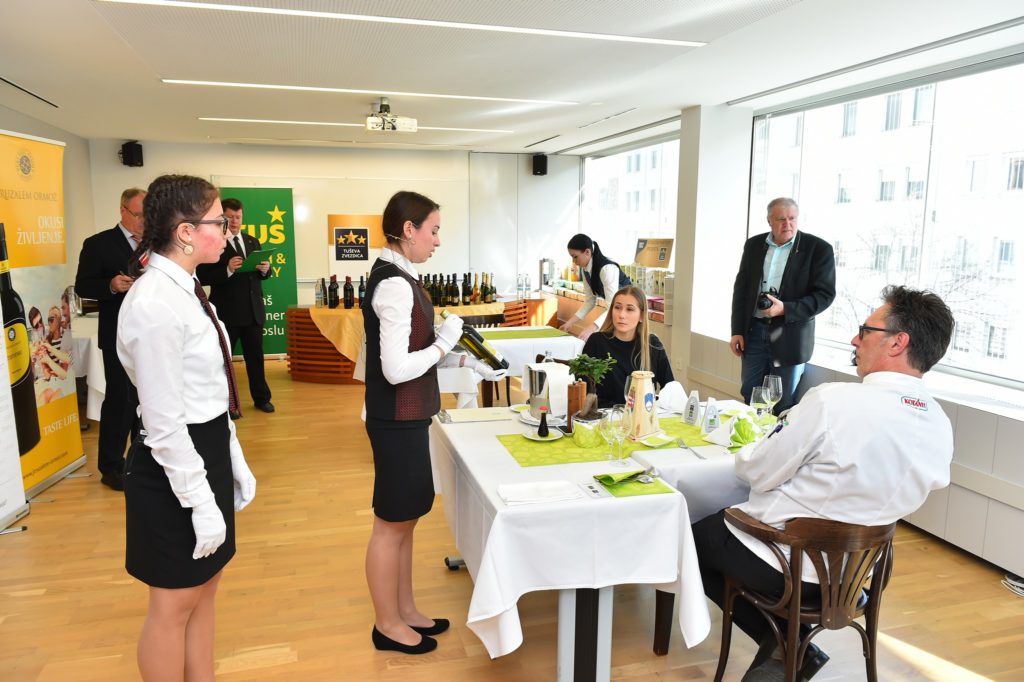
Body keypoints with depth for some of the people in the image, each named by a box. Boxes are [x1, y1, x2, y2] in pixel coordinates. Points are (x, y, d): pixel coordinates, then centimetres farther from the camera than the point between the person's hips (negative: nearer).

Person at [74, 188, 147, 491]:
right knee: (120, 399, -1)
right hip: (120, 337, -5)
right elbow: (82, 286, -7)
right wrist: (111, 285, -25)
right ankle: (110, 467, 11)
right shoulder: (98, 244, -4)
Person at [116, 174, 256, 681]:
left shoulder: (185, 291, 6)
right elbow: (164, 424, -22)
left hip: (208, 452, 9)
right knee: (174, 604, 10)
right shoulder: (155, 304, -23)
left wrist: (236, 463, 15)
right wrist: (200, 502, -19)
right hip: (173, 468, -9)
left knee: (204, 588, 21)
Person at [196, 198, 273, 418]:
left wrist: (265, 269, -9)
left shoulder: (253, 241, 11)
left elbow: (261, 273, 14)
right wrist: (227, 270, -27)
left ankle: (261, 398, 27)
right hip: (227, 311, -5)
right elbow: (203, 277, -14)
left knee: (255, 355, 14)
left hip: (253, 309, 5)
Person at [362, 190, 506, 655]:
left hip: (404, 417, 10)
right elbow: (396, 368, -26)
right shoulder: (395, 284, -22)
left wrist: (465, 361, 10)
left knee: (405, 519, 19)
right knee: (392, 524, 7)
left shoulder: (394, 277, 9)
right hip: (396, 420, -10)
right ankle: (387, 624, 25)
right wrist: (445, 341, -13)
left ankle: (405, 610, 35)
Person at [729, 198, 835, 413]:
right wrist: (737, 330, 5)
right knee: (749, 397, 10)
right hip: (754, 331, 4)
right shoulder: (754, 245, 6)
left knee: (782, 407, 4)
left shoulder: (819, 249, -6)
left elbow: (825, 294, -9)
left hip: (790, 336, -3)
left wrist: (785, 309, -22)